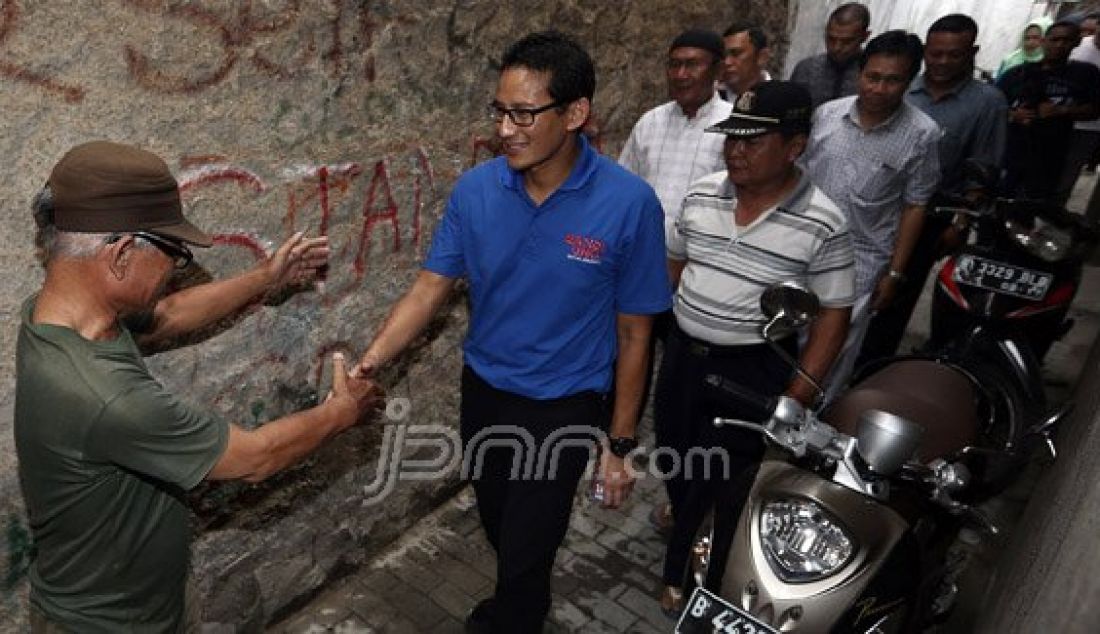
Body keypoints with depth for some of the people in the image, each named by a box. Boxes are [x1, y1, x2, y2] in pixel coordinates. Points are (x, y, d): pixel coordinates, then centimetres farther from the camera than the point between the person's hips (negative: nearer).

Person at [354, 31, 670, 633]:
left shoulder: (629, 204, -21)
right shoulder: (474, 189, -12)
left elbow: (633, 333, -12)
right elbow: (428, 289, -6)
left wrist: (618, 444, -7)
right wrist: (366, 366, -21)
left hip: (562, 408, -4)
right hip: (483, 391, 5)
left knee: (526, 548, 7)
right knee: (498, 528, 26)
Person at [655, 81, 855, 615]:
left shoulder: (822, 223, -15)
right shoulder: (702, 195, -2)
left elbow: (833, 315, -11)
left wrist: (797, 398, -15)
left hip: (754, 371, -4)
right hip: (683, 354, 5)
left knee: (722, 482, 7)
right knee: (673, 460, 21)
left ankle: (684, 571, 34)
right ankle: (688, 524, 53)